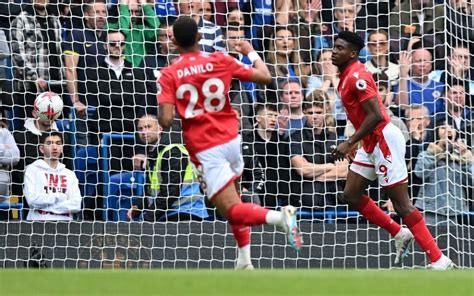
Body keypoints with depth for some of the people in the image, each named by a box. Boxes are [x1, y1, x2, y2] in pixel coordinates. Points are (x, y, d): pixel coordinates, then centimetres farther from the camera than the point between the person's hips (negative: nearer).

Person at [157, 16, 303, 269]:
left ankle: (279, 217, -33)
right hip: (231, 138, 4)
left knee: (231, 209, -5)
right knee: (232, 199, 26)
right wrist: (251, 53, 21)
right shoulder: (220, 60, -1)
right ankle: (244, 260, 21)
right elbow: (265, 77, 4)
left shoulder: (169, 75, -8)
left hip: (205, 150, -4)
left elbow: (166, 120, -16)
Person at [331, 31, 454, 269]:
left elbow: (375, 115, -25)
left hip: (384, 139, -10)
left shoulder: (357, 76, -17)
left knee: (401, 204, -10)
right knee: (351, 195, 11)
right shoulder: (346, 76, 13)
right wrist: (354, 143, 19)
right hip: (370, 143, 10)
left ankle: (440, 261, -10)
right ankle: (400, 234, 20)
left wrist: (350, 143, -22)